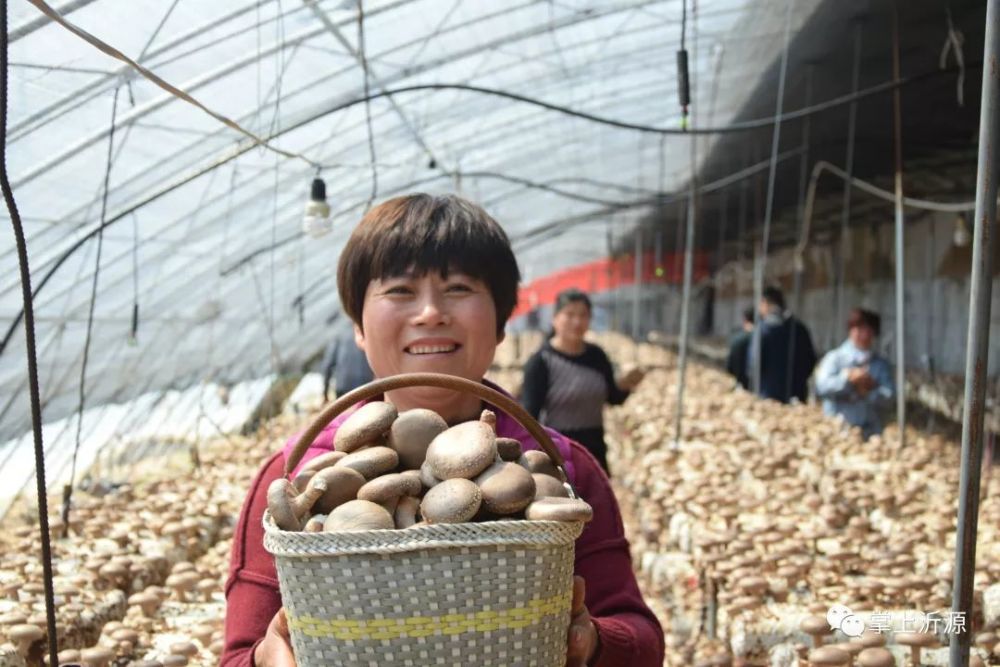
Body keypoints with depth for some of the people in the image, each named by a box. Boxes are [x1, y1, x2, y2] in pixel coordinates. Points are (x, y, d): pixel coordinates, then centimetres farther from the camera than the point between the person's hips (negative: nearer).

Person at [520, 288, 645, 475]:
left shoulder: (597, 356, 3)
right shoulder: (541, 361, -13)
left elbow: (613, 398, 13)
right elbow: (529, 412, -15)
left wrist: (625, 385, -9)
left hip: (593, 450, 6)